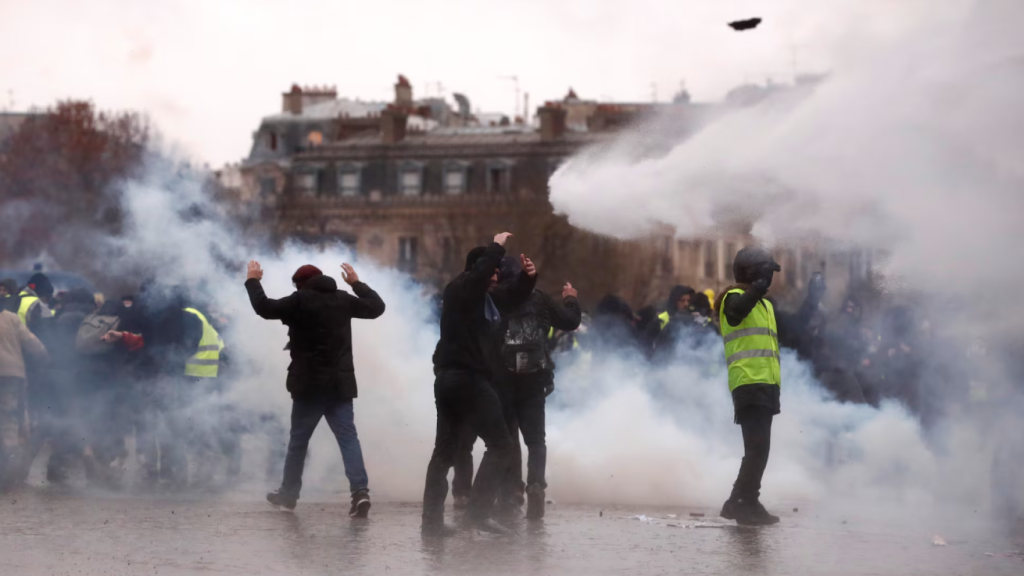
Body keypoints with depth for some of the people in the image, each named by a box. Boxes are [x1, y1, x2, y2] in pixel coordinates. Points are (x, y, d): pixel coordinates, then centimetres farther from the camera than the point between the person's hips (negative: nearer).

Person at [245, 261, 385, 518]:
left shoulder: (300, 301, -7)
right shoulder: (343, 300, 8)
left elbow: (265, 307, -7)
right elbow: (377, 307, 21)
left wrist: (252, 281, 7)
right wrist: (357, 283, 33)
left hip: (309, 384, -3)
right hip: (340, 383, 3)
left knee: (298, 440, 11)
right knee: (348, 437, -4)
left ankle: (289, 492, 22)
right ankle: (360, 491, -21)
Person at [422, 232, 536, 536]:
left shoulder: (487, 294, 13)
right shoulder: (462, 290, -13)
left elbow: (513, 297, 27)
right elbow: (479, 273, -35)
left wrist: (528, 277, 9)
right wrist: (497, 247, -23)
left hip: (449, 379, 10)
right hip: (467, 377, -10)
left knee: (445, 450, 10)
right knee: (500, 445, -5)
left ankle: (432, 519, 11)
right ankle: (479, 509, -9)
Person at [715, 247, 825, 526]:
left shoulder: (765, 305, 24)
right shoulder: (735, 297, -4)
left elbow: (790, 332, 26)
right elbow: (736, 312, -29)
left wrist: (811, 302, 22)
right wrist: (756, 289, -48)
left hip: (766, 385, 9)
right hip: (749, 384, -9)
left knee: (758, 448, 13)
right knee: (758, 446, -14)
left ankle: (739, 503, 20)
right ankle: (747, 504, -13)